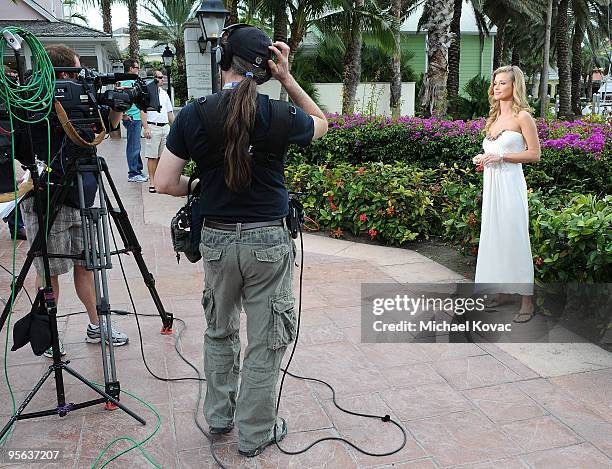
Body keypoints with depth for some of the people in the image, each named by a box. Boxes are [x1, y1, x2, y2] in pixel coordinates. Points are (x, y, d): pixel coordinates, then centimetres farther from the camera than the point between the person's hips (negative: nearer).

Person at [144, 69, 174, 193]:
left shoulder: (164, 93, 17)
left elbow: (170, 112, 21)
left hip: (165, 127, 6)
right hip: (153, 127, -6)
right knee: (152, 156, -5)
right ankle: (152, 182, -3)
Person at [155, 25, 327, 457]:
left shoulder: (193, 114, -5)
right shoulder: (278, 115, -10)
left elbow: (165, 183, -4)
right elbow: (321, 124, 12)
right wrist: (288, 79, 1)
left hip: (216, 239, 3)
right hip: (268, 241, -2)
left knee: (220, 332, 22)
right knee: (266, 341, 11)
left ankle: (219, 416, 39)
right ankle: (256, 435, 25)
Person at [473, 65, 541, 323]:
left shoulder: (522, 116, -5)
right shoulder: (494, 116, 17)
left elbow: (534, 154, -9)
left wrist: (501, 157, -16)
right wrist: (483, 158, 6)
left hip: (510, 183, -8)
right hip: (491, 183, 8)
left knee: (515, 238, -7)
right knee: (494, 237, 10)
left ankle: (527, 300, 2)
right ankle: (503, 291, 22)